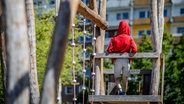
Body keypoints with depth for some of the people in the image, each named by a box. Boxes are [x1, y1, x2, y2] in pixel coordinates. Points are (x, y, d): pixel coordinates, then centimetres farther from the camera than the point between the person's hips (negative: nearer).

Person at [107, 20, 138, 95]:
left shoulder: (114, 38, 3)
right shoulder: (129, 38, 2)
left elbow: (109, 50, -8)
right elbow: (134, 50, -11)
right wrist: (130, 54, 9)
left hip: (117, 60, 0)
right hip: (126, 61, 0)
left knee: (116, 77, 14)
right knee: (125, 78, 11)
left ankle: (119, 88, -11)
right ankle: (124, 93, 12)